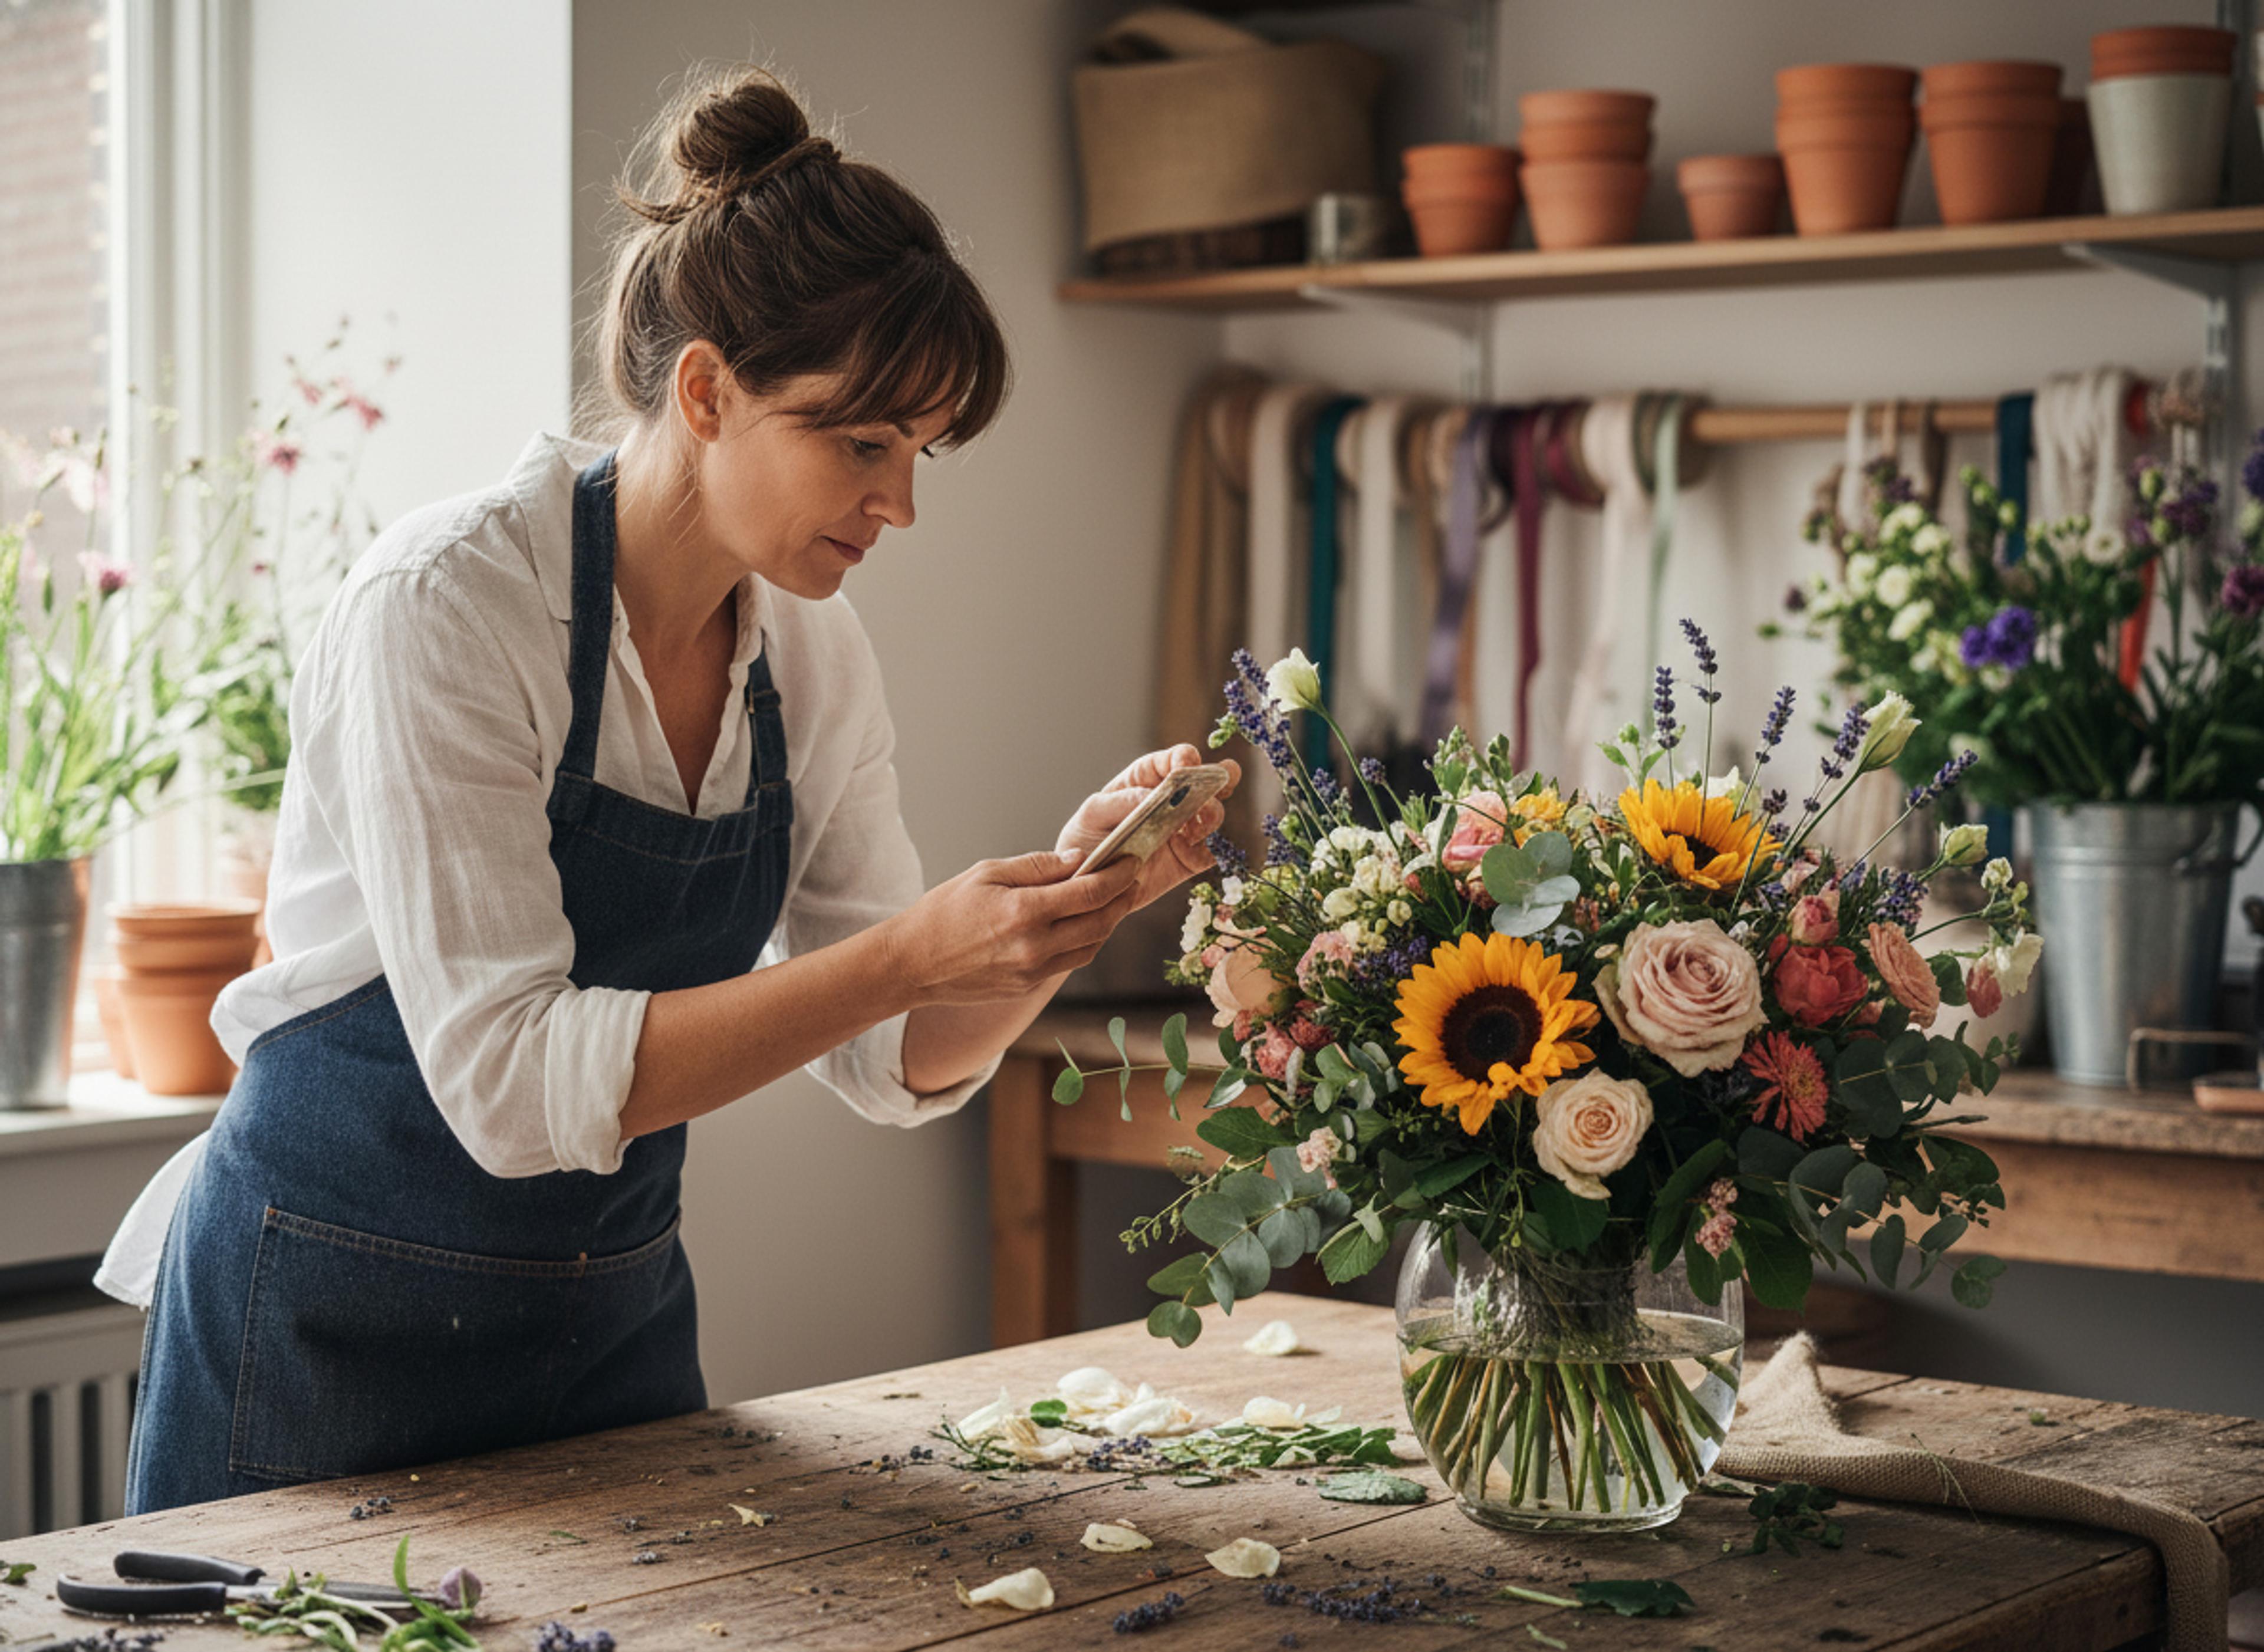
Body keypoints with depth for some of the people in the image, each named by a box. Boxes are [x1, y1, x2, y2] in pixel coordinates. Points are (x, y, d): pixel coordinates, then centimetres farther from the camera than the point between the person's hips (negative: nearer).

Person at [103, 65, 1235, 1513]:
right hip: (337, 1338, -6)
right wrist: (914, 950, -32)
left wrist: (1073, 886, -17)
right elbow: (509, 1081, -28)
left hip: (617, 1318, 6)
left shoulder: (813, 651, -2)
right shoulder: (449, 605, -22)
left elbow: (900, 1064, 1)